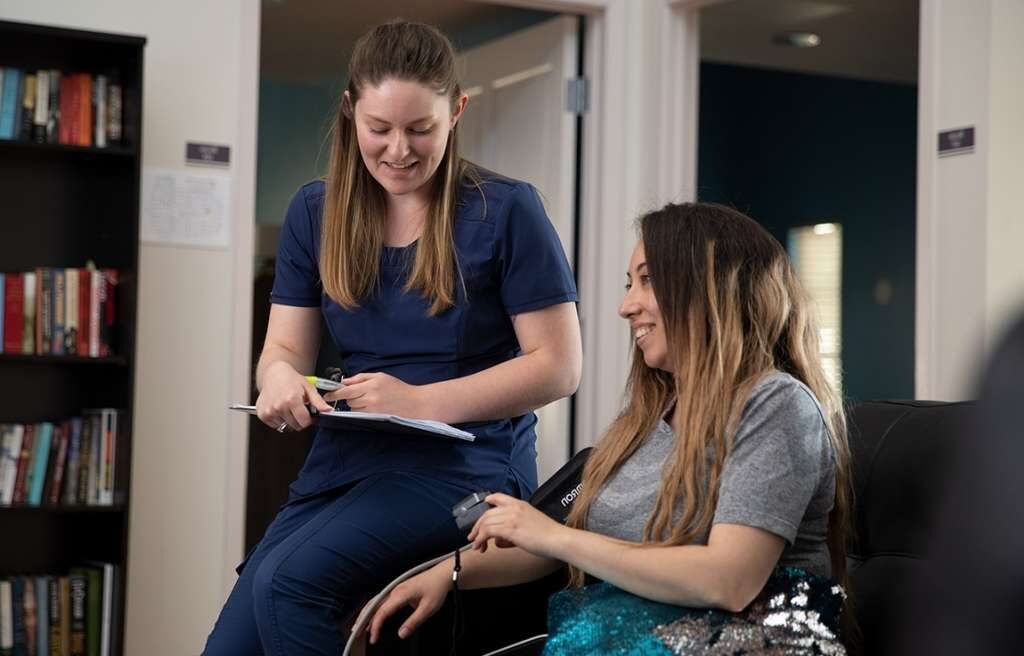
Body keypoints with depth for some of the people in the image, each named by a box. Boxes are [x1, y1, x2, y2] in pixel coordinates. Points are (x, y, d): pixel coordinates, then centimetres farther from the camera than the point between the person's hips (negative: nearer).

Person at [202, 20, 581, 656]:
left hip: (465, 459, -5)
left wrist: (421, 401, -19)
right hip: (345, 459, 5)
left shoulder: (506, 210, -6)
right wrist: (281, 378, -17)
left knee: (288, 580, -27)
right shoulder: (316, 212, 8)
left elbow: (559, 366, -7)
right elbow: (285, 347, 10)